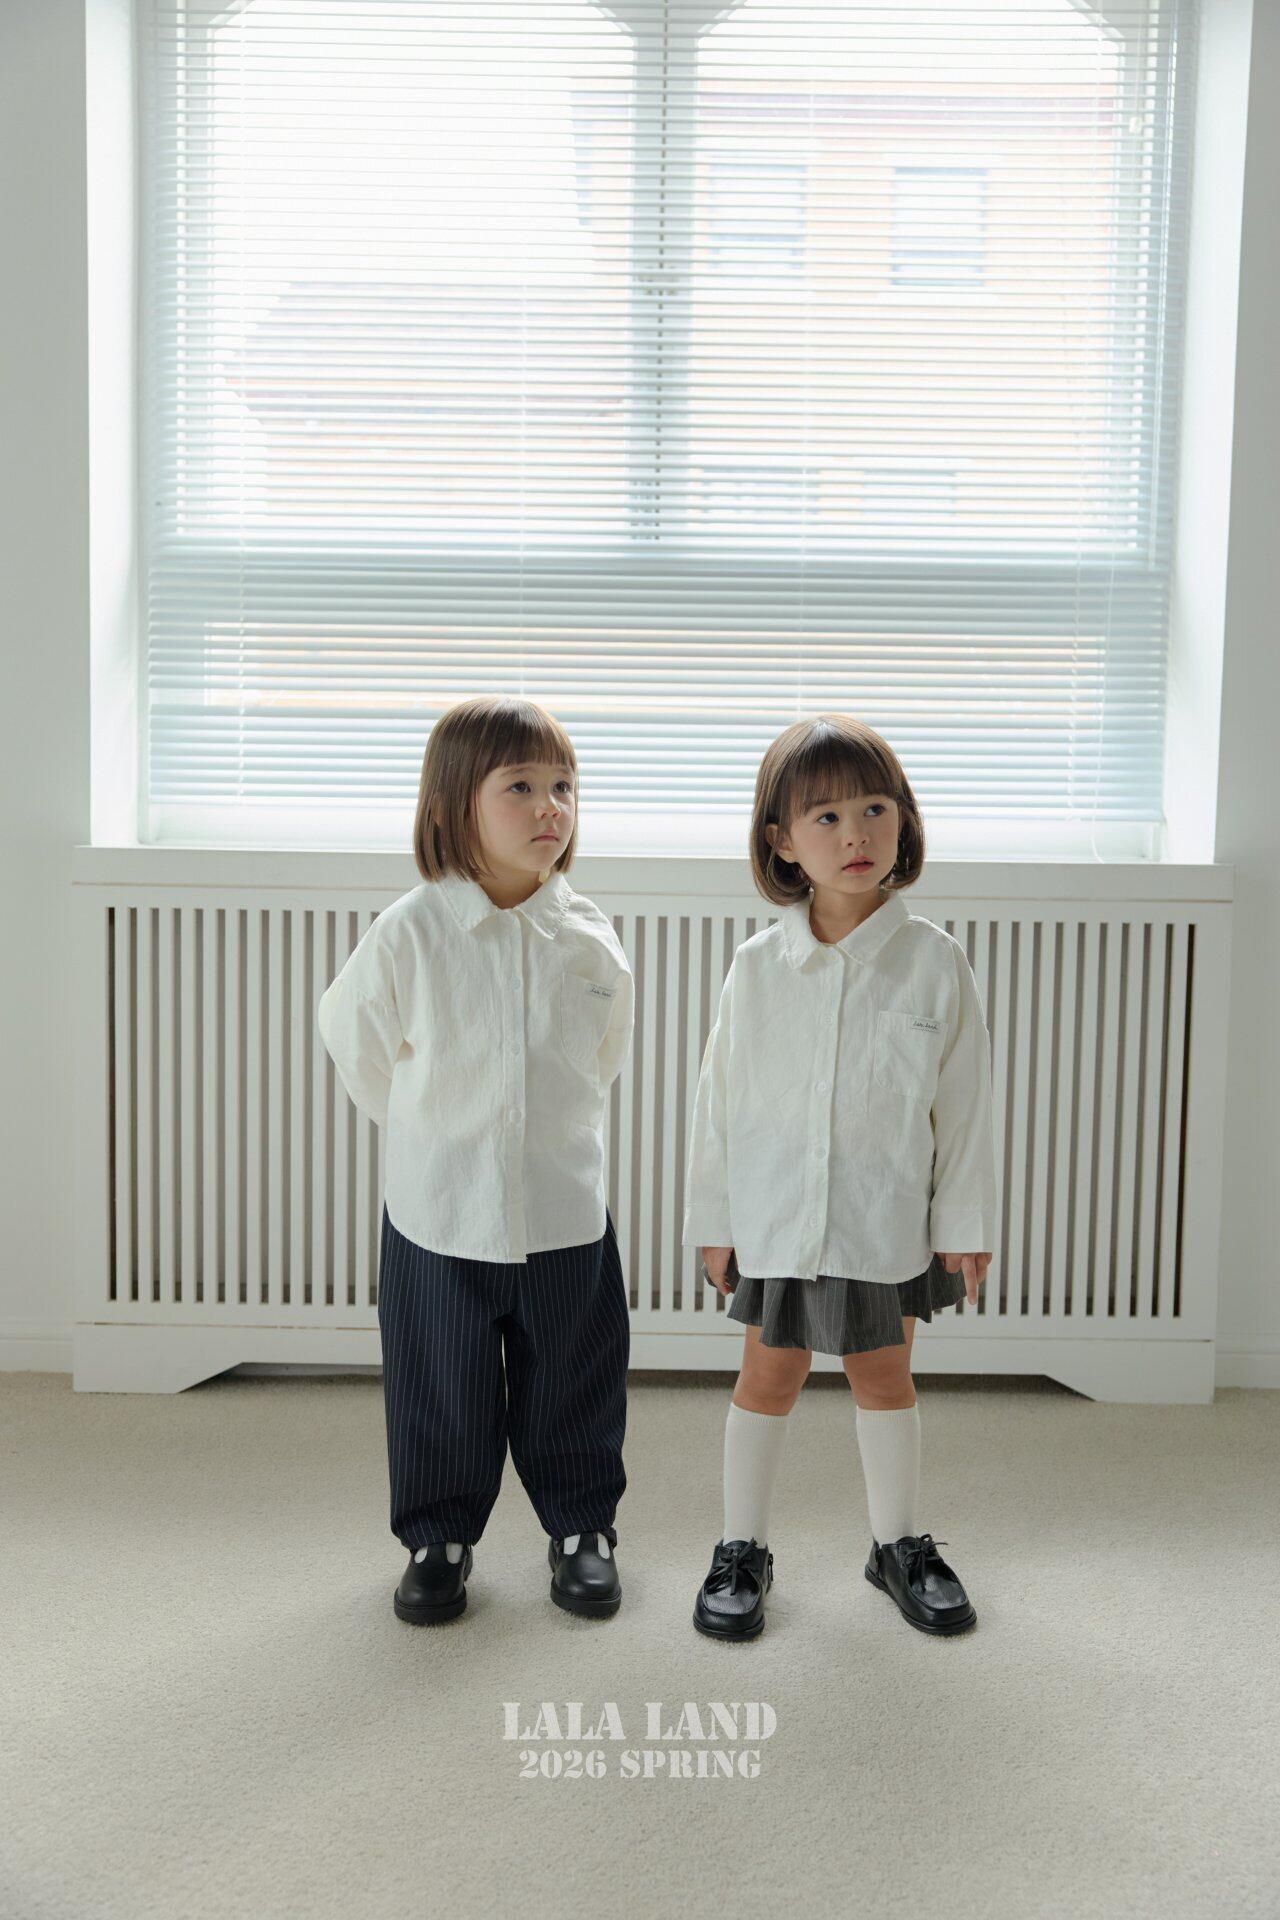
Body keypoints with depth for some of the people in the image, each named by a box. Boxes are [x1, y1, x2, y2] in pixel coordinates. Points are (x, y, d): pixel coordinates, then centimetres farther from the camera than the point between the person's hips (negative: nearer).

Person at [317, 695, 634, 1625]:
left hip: (566, 1208, 2)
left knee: (572, 1383, 15)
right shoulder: (410, 931, -13)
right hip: (440, 1210, -1)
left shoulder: (590, 937, -6)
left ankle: (582, 1526, 36)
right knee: (441, 1390, 13)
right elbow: (358, 1042, 3)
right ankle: (439, 1536, 34)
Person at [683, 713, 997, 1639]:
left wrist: (966, 1222, 0)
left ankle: (901, 1543, 35)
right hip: (776, 1217, 0)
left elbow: (965, 1101, -2)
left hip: (888, 1221, 0)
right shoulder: (758, 966, -6)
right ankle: (743, 1548, 30)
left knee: (885, 1373, 15)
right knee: (769, 1376, 11)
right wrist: (713, 1220, 3)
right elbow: (720, 1098, 1)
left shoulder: (935, 960, -8)